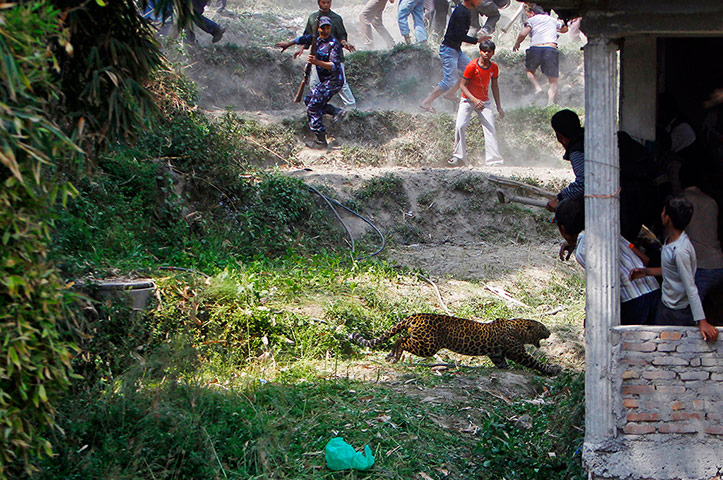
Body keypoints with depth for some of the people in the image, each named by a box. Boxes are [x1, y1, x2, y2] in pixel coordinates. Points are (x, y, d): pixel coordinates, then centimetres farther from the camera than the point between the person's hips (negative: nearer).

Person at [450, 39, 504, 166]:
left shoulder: (494, 67, -4)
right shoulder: (472, 66, -18)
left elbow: (495, 87, 9)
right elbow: (462, 86, -14)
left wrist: (499, 107, 10)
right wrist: (474, 100, -26)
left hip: (484, 102, 3)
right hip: (468, 100, -3)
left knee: (490, 130, -7)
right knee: (460, 126, -18)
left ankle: (494, 161, -5)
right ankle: (458, 156, -2)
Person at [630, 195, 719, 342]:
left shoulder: (680, 251, -29)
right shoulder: (671, 239, 1)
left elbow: (691, 289, -28)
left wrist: (702, 322, -27)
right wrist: (646, 272, 19)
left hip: (678, 314, -10)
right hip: (666, 307, 10)